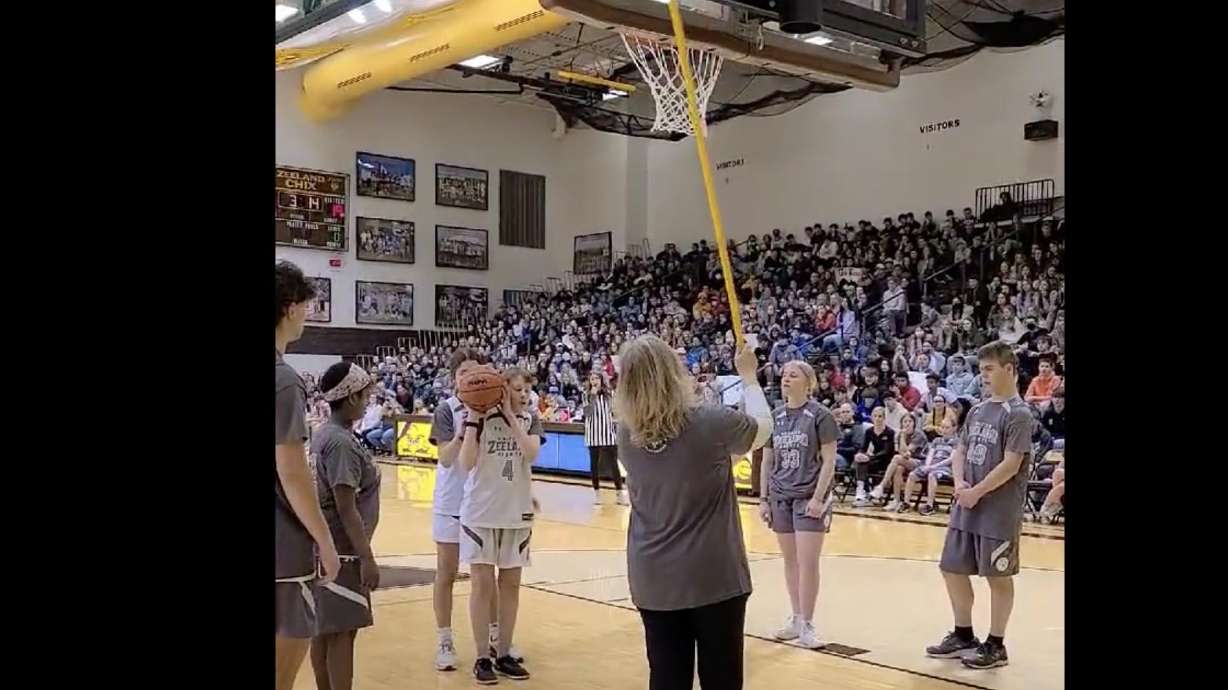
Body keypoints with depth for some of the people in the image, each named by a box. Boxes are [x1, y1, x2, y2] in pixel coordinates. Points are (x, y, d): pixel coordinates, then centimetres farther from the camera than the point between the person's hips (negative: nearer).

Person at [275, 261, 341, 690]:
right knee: (289, 644, 4)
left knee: (284, 644, 17)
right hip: (283, 544, -8)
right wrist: (325, 541, -11)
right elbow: (291, 473, -19)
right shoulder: (283, 379, -17)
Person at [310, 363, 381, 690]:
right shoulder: (342, 442, -18)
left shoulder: (322, 435, 10)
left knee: (324, 630, 14)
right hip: (341, 551, -9)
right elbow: (346, 508, -22)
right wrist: (367, 558, -20)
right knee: (342, 632, -4)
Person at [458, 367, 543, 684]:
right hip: (481, 512, -3)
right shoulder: (480, 419, -7)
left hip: (517, 513, 3)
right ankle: (482, 658, 9)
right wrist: (473, 419, -21)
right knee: (482, 584, 0)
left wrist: (510, 416, -18)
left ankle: (504, 654, 19)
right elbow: (466, 463, -16)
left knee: (510, 584, 9)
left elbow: (531, 454, -16)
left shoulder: (529, 419, 3)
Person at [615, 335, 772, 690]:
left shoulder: (626, 433, -3)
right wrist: (749, 377, 19)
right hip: (715, 576, -3)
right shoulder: (711, 422, -14)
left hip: (653, 580, 4)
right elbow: (763, 427, 5)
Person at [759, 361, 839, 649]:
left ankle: (806, 625, 3)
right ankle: (796, 618, 21)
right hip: (780, 498, 5)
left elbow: (829, 460, -9)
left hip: (810, 498, -5)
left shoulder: (820, 415, -7)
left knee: (808, 561, -6)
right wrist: (764, 499, 9)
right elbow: (767, 461, 12)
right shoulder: (774, 417, 7)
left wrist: (818, 497, -15)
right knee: (790, 560, 10)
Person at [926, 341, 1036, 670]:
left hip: (999, 513, -8)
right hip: (965, 509, 8)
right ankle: (963, 636, 28)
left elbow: (1011, 464, -18)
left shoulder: (1019, 414, -11)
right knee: (952, 569, 13)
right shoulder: (977, 410, 11)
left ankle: (995, 646, 16)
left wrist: (977, 493, -16)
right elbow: (960, 451, 14)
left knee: (998, 577, 3)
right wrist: (959, 482, -5)